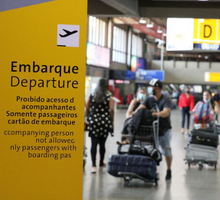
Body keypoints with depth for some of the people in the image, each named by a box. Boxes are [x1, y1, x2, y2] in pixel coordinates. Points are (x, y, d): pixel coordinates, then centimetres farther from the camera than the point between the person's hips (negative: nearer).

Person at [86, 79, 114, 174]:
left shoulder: (92, 96, 5)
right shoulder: (108, 97, -1)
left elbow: (87, 108, 4)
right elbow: (111, 110, -11)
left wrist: (88, 118, 17)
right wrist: (112, 121, -1)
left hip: (93, 122, 1)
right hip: (105, 122, -1)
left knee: (94, 144, -4)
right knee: (102, 143, 12)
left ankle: (94, 165, -16)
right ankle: (101, 163, 27)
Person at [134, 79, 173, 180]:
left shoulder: (166, 100, -7)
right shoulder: (149, 99, 7)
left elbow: (166, 112, -25)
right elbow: (141, 107, -10)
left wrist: (158, 114, -47)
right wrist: (136, 112, -33)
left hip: (164, 129, -4)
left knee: (167, 151, 4)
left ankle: (169, 171, 19)